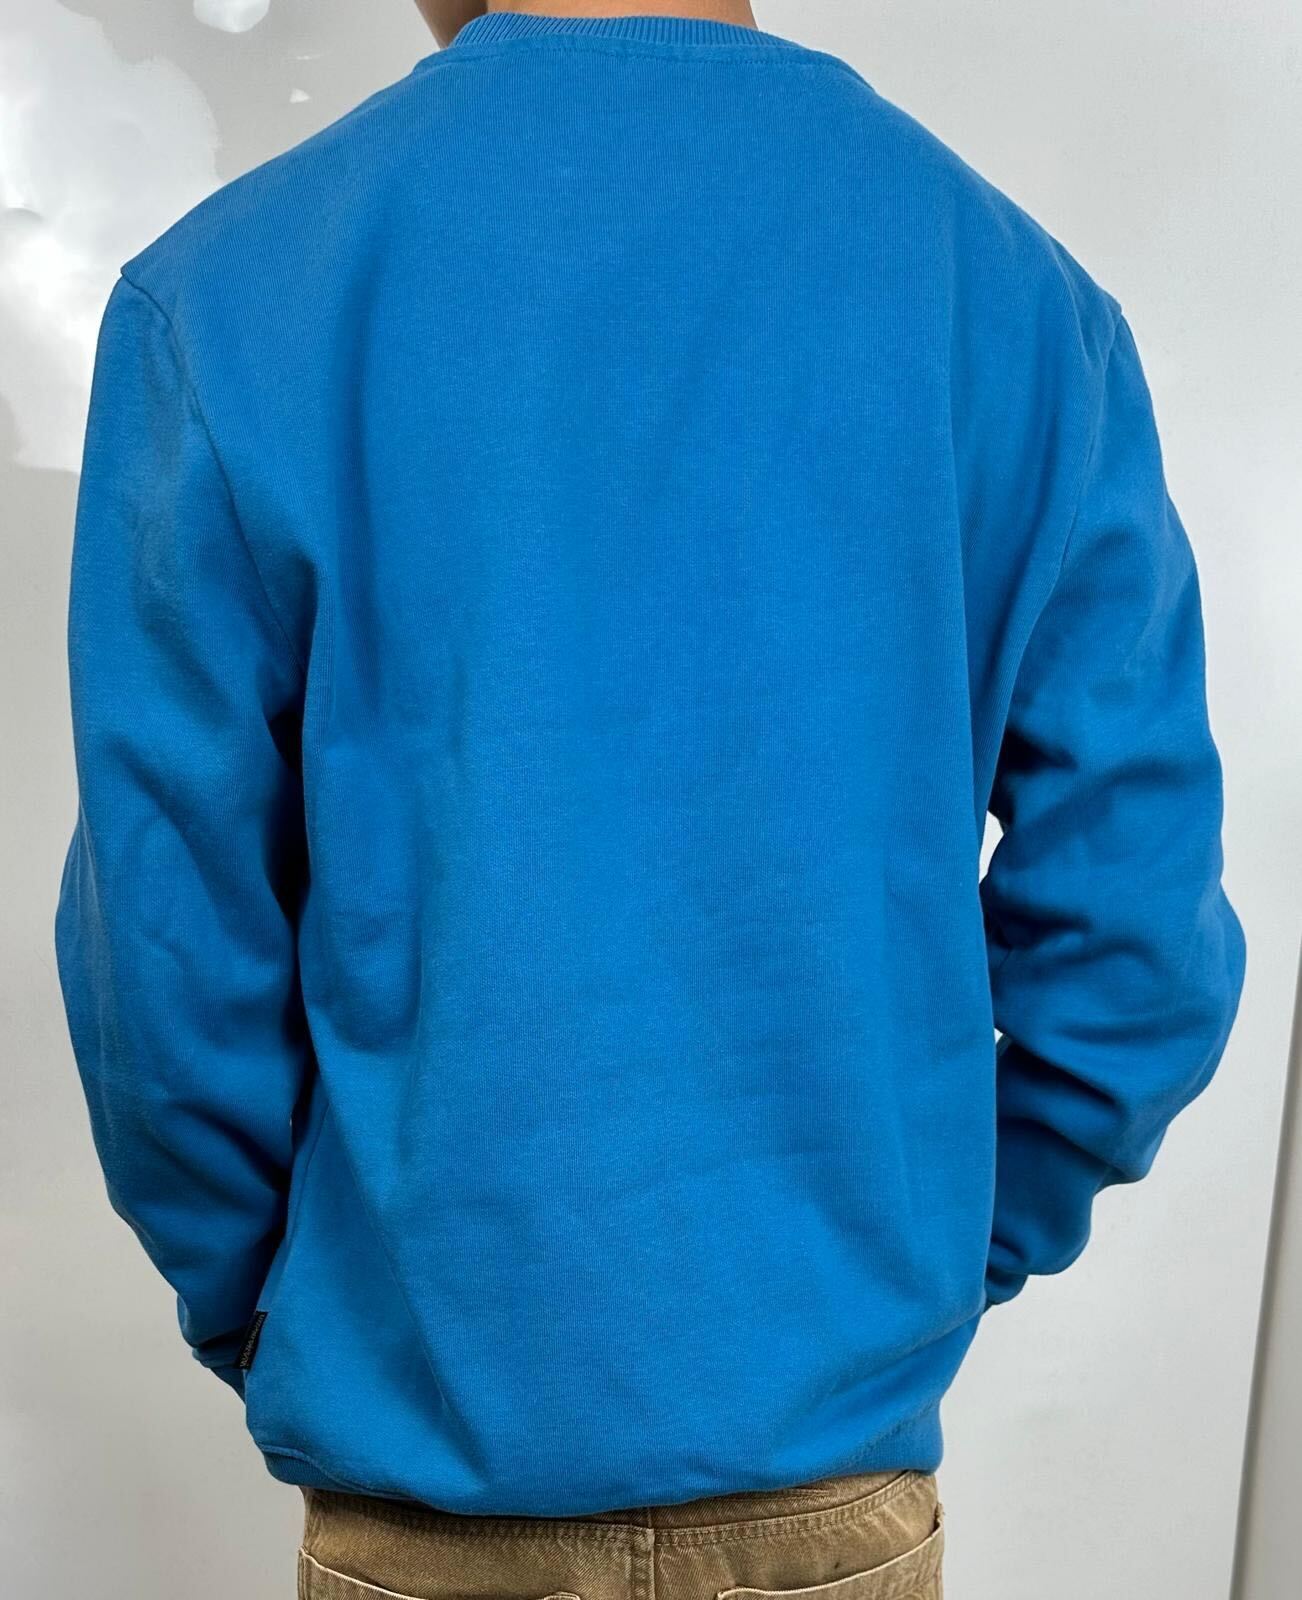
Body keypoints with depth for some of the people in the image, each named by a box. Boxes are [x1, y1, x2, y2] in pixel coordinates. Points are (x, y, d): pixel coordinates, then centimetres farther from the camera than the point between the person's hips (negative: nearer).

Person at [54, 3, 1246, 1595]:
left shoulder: (225, 290, -10)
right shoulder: (1024, 295, -6)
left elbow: (168, 941, -10)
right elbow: (1137, 937, -7)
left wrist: (256, 1314, 6)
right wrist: (947, 1258, 8)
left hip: (430, 1455, 0)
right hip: (841, 1467, 1)